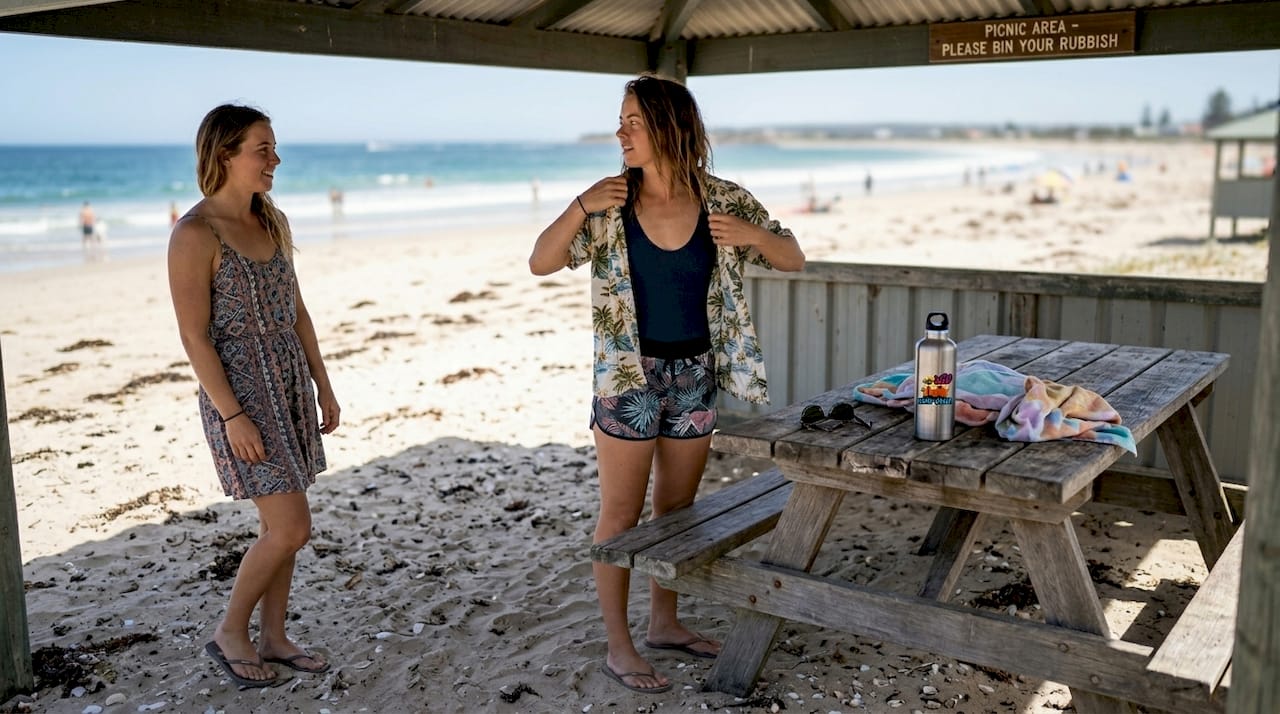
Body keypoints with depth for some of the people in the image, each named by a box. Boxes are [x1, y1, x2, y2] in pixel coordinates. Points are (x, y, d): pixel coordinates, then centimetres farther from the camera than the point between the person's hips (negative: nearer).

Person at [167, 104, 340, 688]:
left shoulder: (273, 222, 8)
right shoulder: (195, 235, -14)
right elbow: (194, 336, -16)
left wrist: (323, 387, 13)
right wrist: (232, 416, -19)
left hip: (290, 388, 7)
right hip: (240, 396, -7)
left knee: (281, 524, 12)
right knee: (290, 529, -7)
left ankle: (273, 639, 26)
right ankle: (230, 633, 15)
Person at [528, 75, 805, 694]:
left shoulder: (723, 201, -4)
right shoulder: (611, 203, -7)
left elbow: (793, 260, 2)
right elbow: (541, 263, -6)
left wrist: (754, 236, -18)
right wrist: (581, 206, -19)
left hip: (694, 373, 3)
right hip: (628, 375, -3)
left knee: (678, 507, 15)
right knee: (621, 513, 3)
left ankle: (664, 623, 32)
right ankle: (618, 648, 14)